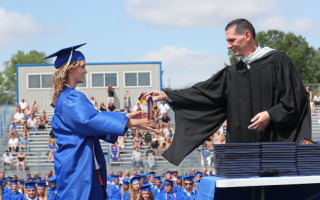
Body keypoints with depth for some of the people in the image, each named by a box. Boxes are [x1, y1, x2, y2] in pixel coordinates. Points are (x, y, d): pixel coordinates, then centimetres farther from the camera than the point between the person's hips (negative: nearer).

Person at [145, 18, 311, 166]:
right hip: (242, 148, 5)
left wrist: (270, 115, -16)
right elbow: (203, 93, 14)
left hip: (274, 142, -5)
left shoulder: (276, 61, 0)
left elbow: (295, 98, -4)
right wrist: (165, 96, 9)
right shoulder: (232, 73, 16)